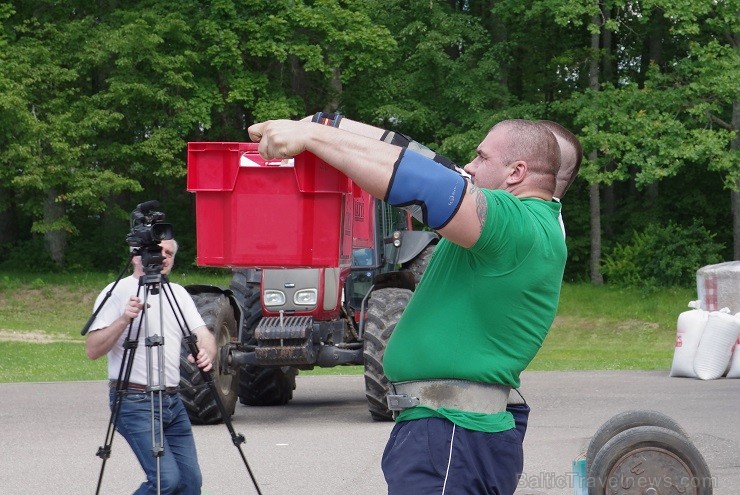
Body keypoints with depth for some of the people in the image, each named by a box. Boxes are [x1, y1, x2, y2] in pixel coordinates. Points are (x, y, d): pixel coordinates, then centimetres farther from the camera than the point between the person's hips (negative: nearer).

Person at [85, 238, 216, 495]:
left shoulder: (178, 293, 13)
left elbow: (204, 335, 5)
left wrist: (206, 353, -18)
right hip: (135, 401, -7)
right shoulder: (118, 293, -6)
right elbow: (92, 350, -12)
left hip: (172, 401, 7)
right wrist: (124, 320, -27)